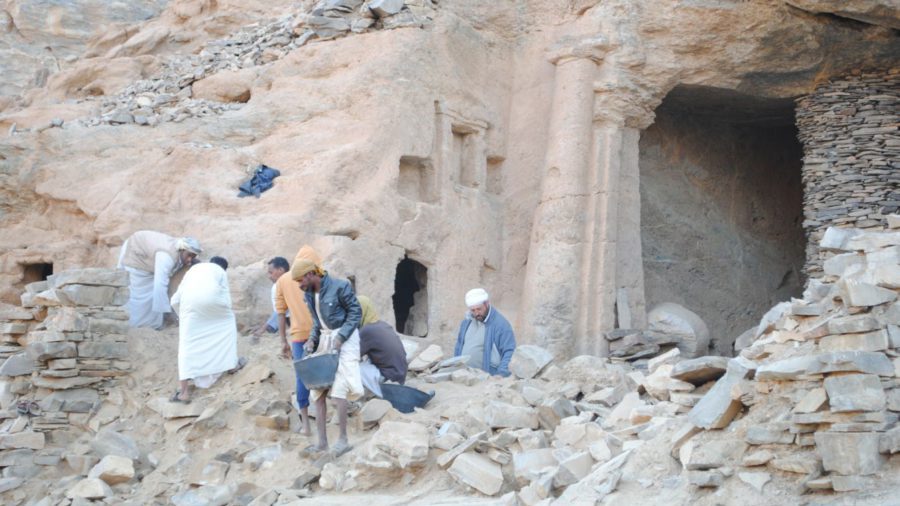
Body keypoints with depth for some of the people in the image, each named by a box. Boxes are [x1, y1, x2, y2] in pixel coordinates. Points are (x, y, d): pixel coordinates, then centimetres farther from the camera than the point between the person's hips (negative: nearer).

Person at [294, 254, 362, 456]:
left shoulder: (340, 286, -16)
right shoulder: (309, 293, 6)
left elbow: (356, 312, -12)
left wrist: (340, 337, -19)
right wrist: (312, 339, 0)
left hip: (344, 338, -8)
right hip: (325, 339, 8)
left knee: (338, 389, -14)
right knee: (317, 390, 2)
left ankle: (343, 440, -3)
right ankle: (322, 441, 8)